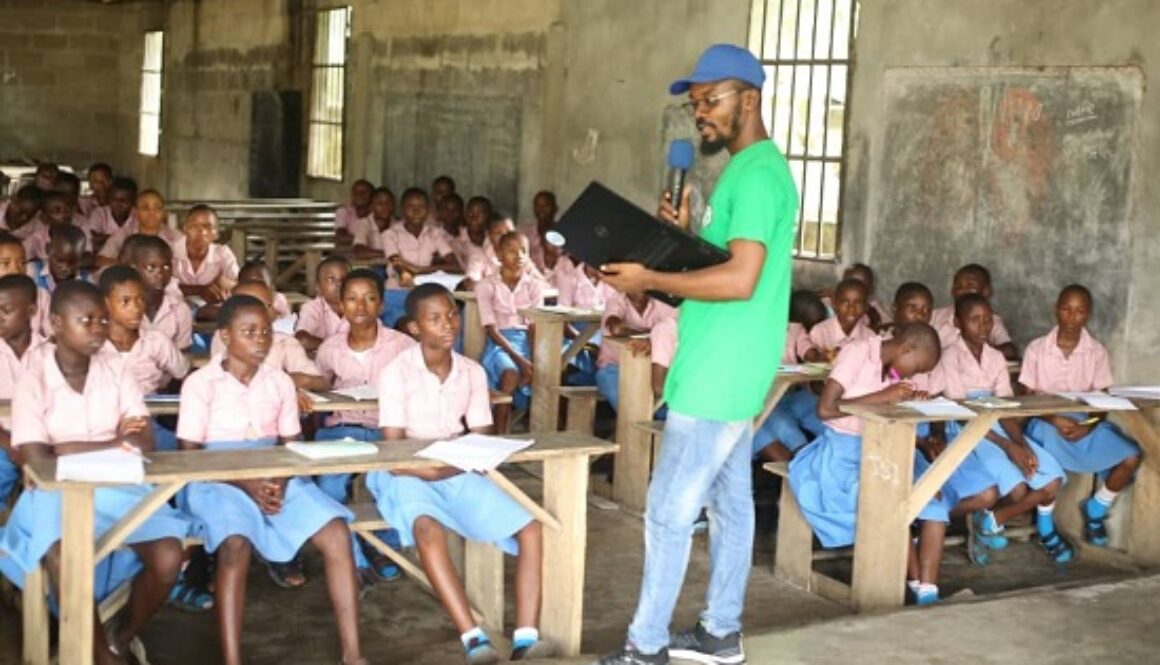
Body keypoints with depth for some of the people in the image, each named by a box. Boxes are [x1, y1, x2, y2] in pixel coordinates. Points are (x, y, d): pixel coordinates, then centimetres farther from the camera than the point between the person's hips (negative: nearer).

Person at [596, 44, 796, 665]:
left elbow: (741, 279, -27)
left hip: (717, 375, -10)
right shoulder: (747, 170, 15)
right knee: (729, 501, 15)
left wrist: (648, 278, -21)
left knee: (670, 510, -5)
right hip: (727, 371, 10)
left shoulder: (757, 173, -18)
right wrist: (688, 234, 4)